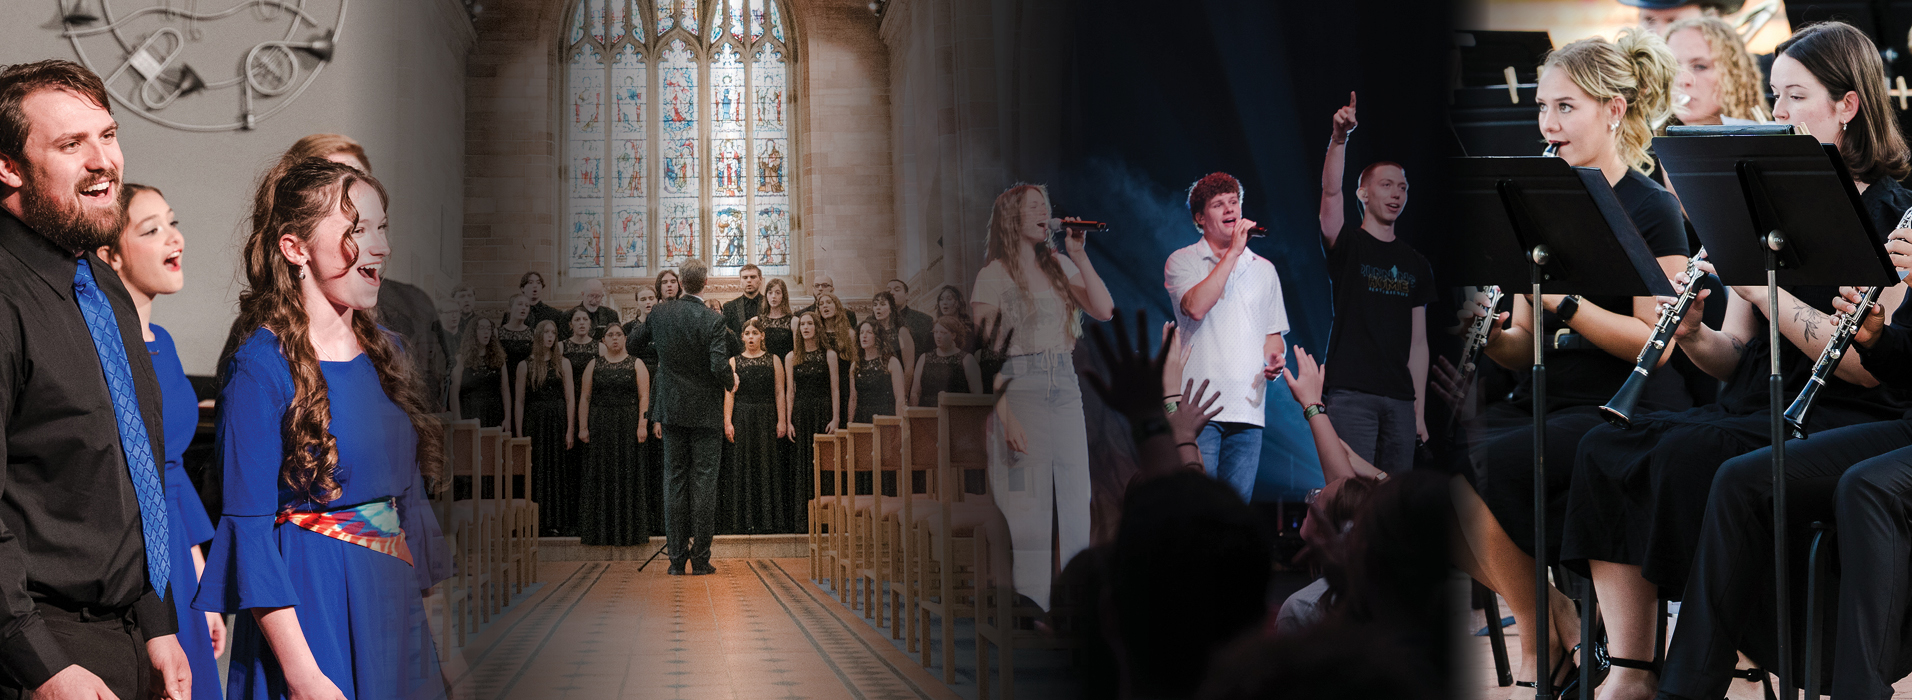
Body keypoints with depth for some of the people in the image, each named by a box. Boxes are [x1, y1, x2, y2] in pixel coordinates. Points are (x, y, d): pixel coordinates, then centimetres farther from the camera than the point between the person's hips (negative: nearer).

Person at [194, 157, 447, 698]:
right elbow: (248, 527, -16)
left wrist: (441, 630, 12)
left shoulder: (383, 351, 8)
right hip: (309, 609, -7)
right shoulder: (262, 368, -13)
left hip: (394, 602, 7)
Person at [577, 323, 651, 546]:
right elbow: (585, 397, 5)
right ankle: (599, 530, 5)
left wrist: (642, 425, -12)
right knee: (600, 477, 1)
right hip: (600, 427, 1)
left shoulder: (636, 364, 5)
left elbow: (644, 397, -2)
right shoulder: (594, 365, 9)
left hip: (629, 427, -1)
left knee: (629, 476, -1)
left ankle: (631, 531, 3)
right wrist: (583, 427, -4)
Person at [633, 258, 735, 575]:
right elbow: (720, 366, -20)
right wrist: (730, 382, 2)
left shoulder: (660, 313, -1)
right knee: (704, 481, 1)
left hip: (672, 408, 4)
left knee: (674, 480, 7)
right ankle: (701, 559, 2)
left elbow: (636, 339, 16)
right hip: (706, 411, -3)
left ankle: (677, 558, 8)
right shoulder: (713, 320, -14)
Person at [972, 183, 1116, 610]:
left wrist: (1079, 255, 0)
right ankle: (1031, 606, 0)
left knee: (1074, 499, 4)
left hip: (1065, 387, 5)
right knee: (1029, 503, -6)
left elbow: (1104, 311, 3)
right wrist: (1005, 414, -16)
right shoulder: (994, 276, -2)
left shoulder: (1061, 267, 14)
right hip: (1020, 388, -5)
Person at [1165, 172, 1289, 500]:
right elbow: (1196, 307, -16)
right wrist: (1233, 252, -12)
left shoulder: (1263, 269, 19)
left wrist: (1275, 357, 0)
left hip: (1247, 409, 4)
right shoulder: (1182, 261, 4)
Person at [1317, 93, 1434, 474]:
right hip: (1351, 391, -5)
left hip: (1400, 399, 5)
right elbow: (1330, 190, -15)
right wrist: (1339, 137, -31)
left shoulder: (1416, 265, 16)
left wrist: (1420, 410, 10)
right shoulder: (1348, 243, 4)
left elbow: (1418, 342, 15)